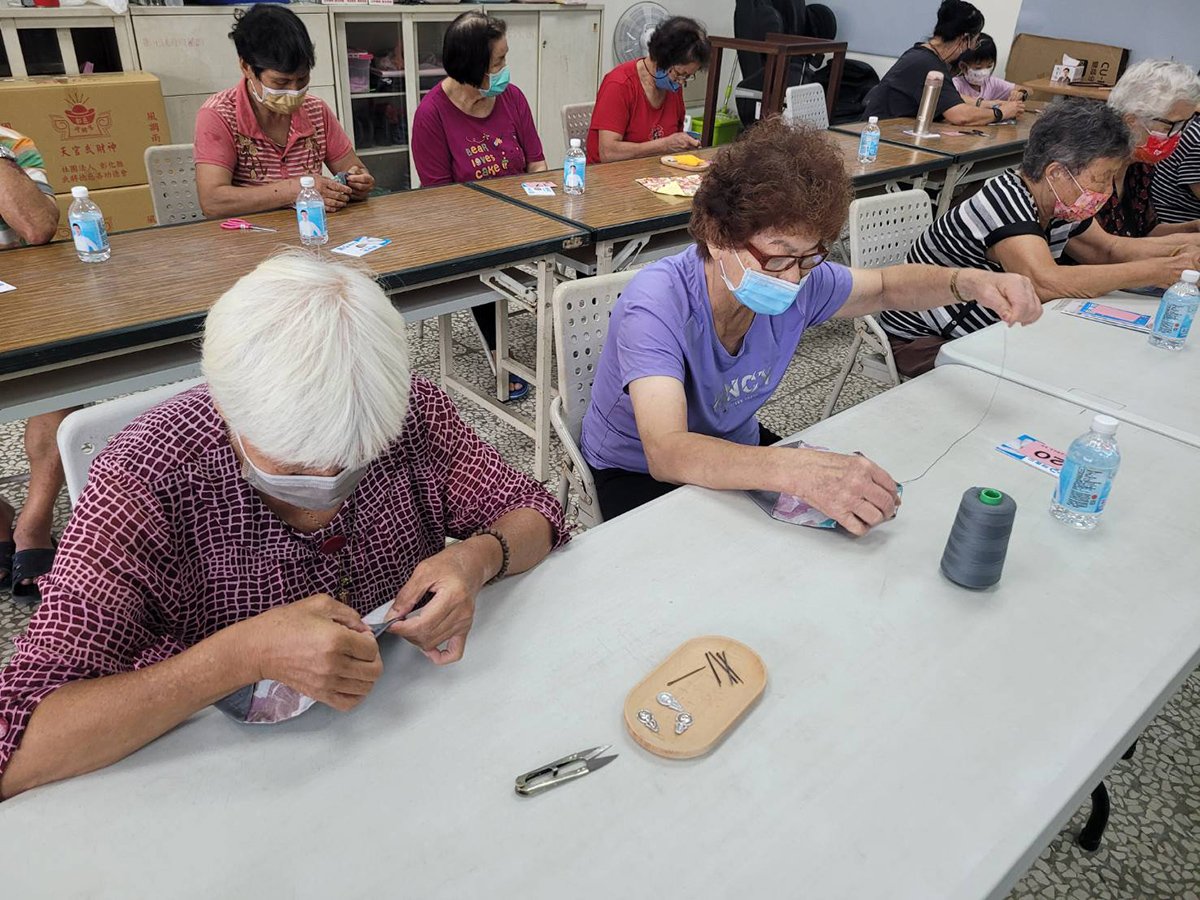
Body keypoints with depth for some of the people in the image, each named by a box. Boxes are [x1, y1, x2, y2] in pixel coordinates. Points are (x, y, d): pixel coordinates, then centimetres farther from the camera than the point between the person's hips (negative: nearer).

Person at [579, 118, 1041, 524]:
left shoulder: (802, 279, -15)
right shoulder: (655, 306, -33)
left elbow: (886, 286, 6)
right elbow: (666, 453, -45)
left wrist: (967, 281, -15)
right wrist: (794, 471, -61)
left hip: (737, 447, 6)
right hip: (637, 474, -5)